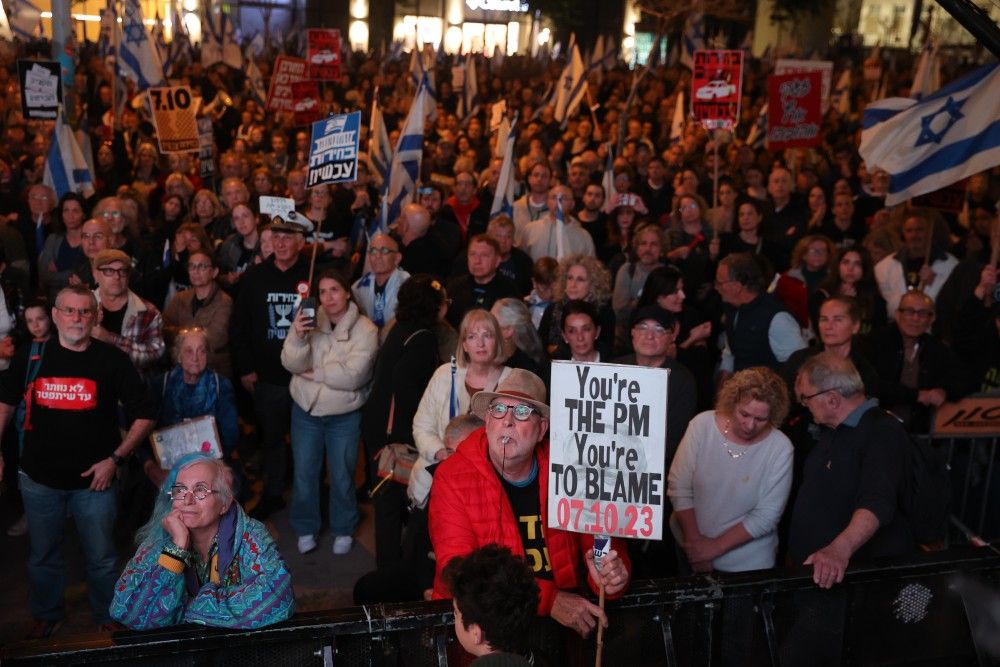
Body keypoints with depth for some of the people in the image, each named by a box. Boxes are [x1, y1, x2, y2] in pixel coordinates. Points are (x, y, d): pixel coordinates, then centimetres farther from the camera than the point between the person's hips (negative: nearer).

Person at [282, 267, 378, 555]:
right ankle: (305, 528, 31)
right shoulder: (309, 321, -4)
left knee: (341, 476, 9)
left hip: (344, 416, -2)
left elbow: (352, 375, -22)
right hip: (305, 410, 2)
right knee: (304, 473, 11)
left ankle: (343, 530, 30)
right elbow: (291, 363, -12)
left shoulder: (365, 330, -13)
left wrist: (312, 372, -13)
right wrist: (298, 336, -30)